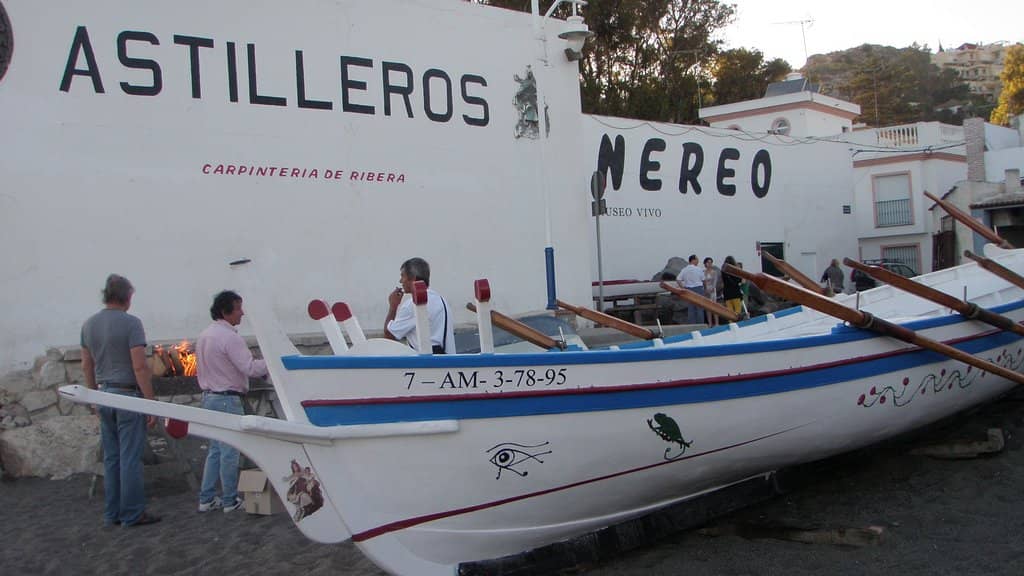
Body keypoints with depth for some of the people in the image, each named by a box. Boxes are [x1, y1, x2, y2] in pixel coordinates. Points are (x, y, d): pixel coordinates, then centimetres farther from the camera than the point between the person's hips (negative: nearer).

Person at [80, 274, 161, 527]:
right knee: (130, 458, -1)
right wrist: (151, 403, -13)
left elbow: (86, 366, 13)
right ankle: (132, 514, 4)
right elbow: (140, 367, -17)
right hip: (128, 396, -7)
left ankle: (112, 514, 17)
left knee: (110, 458, 12)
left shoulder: (89, 324, 8)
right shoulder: (131, 323, -13)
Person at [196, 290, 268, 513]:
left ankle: (206, 499, 17)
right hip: (227, 399, -9)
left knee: (215, 450, 15)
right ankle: (230, 501, 6)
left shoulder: (204, 335, 12)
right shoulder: (230, 337, -18)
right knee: (229, 452, -1)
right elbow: (250, 368, -24)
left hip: (209, 396, 9)